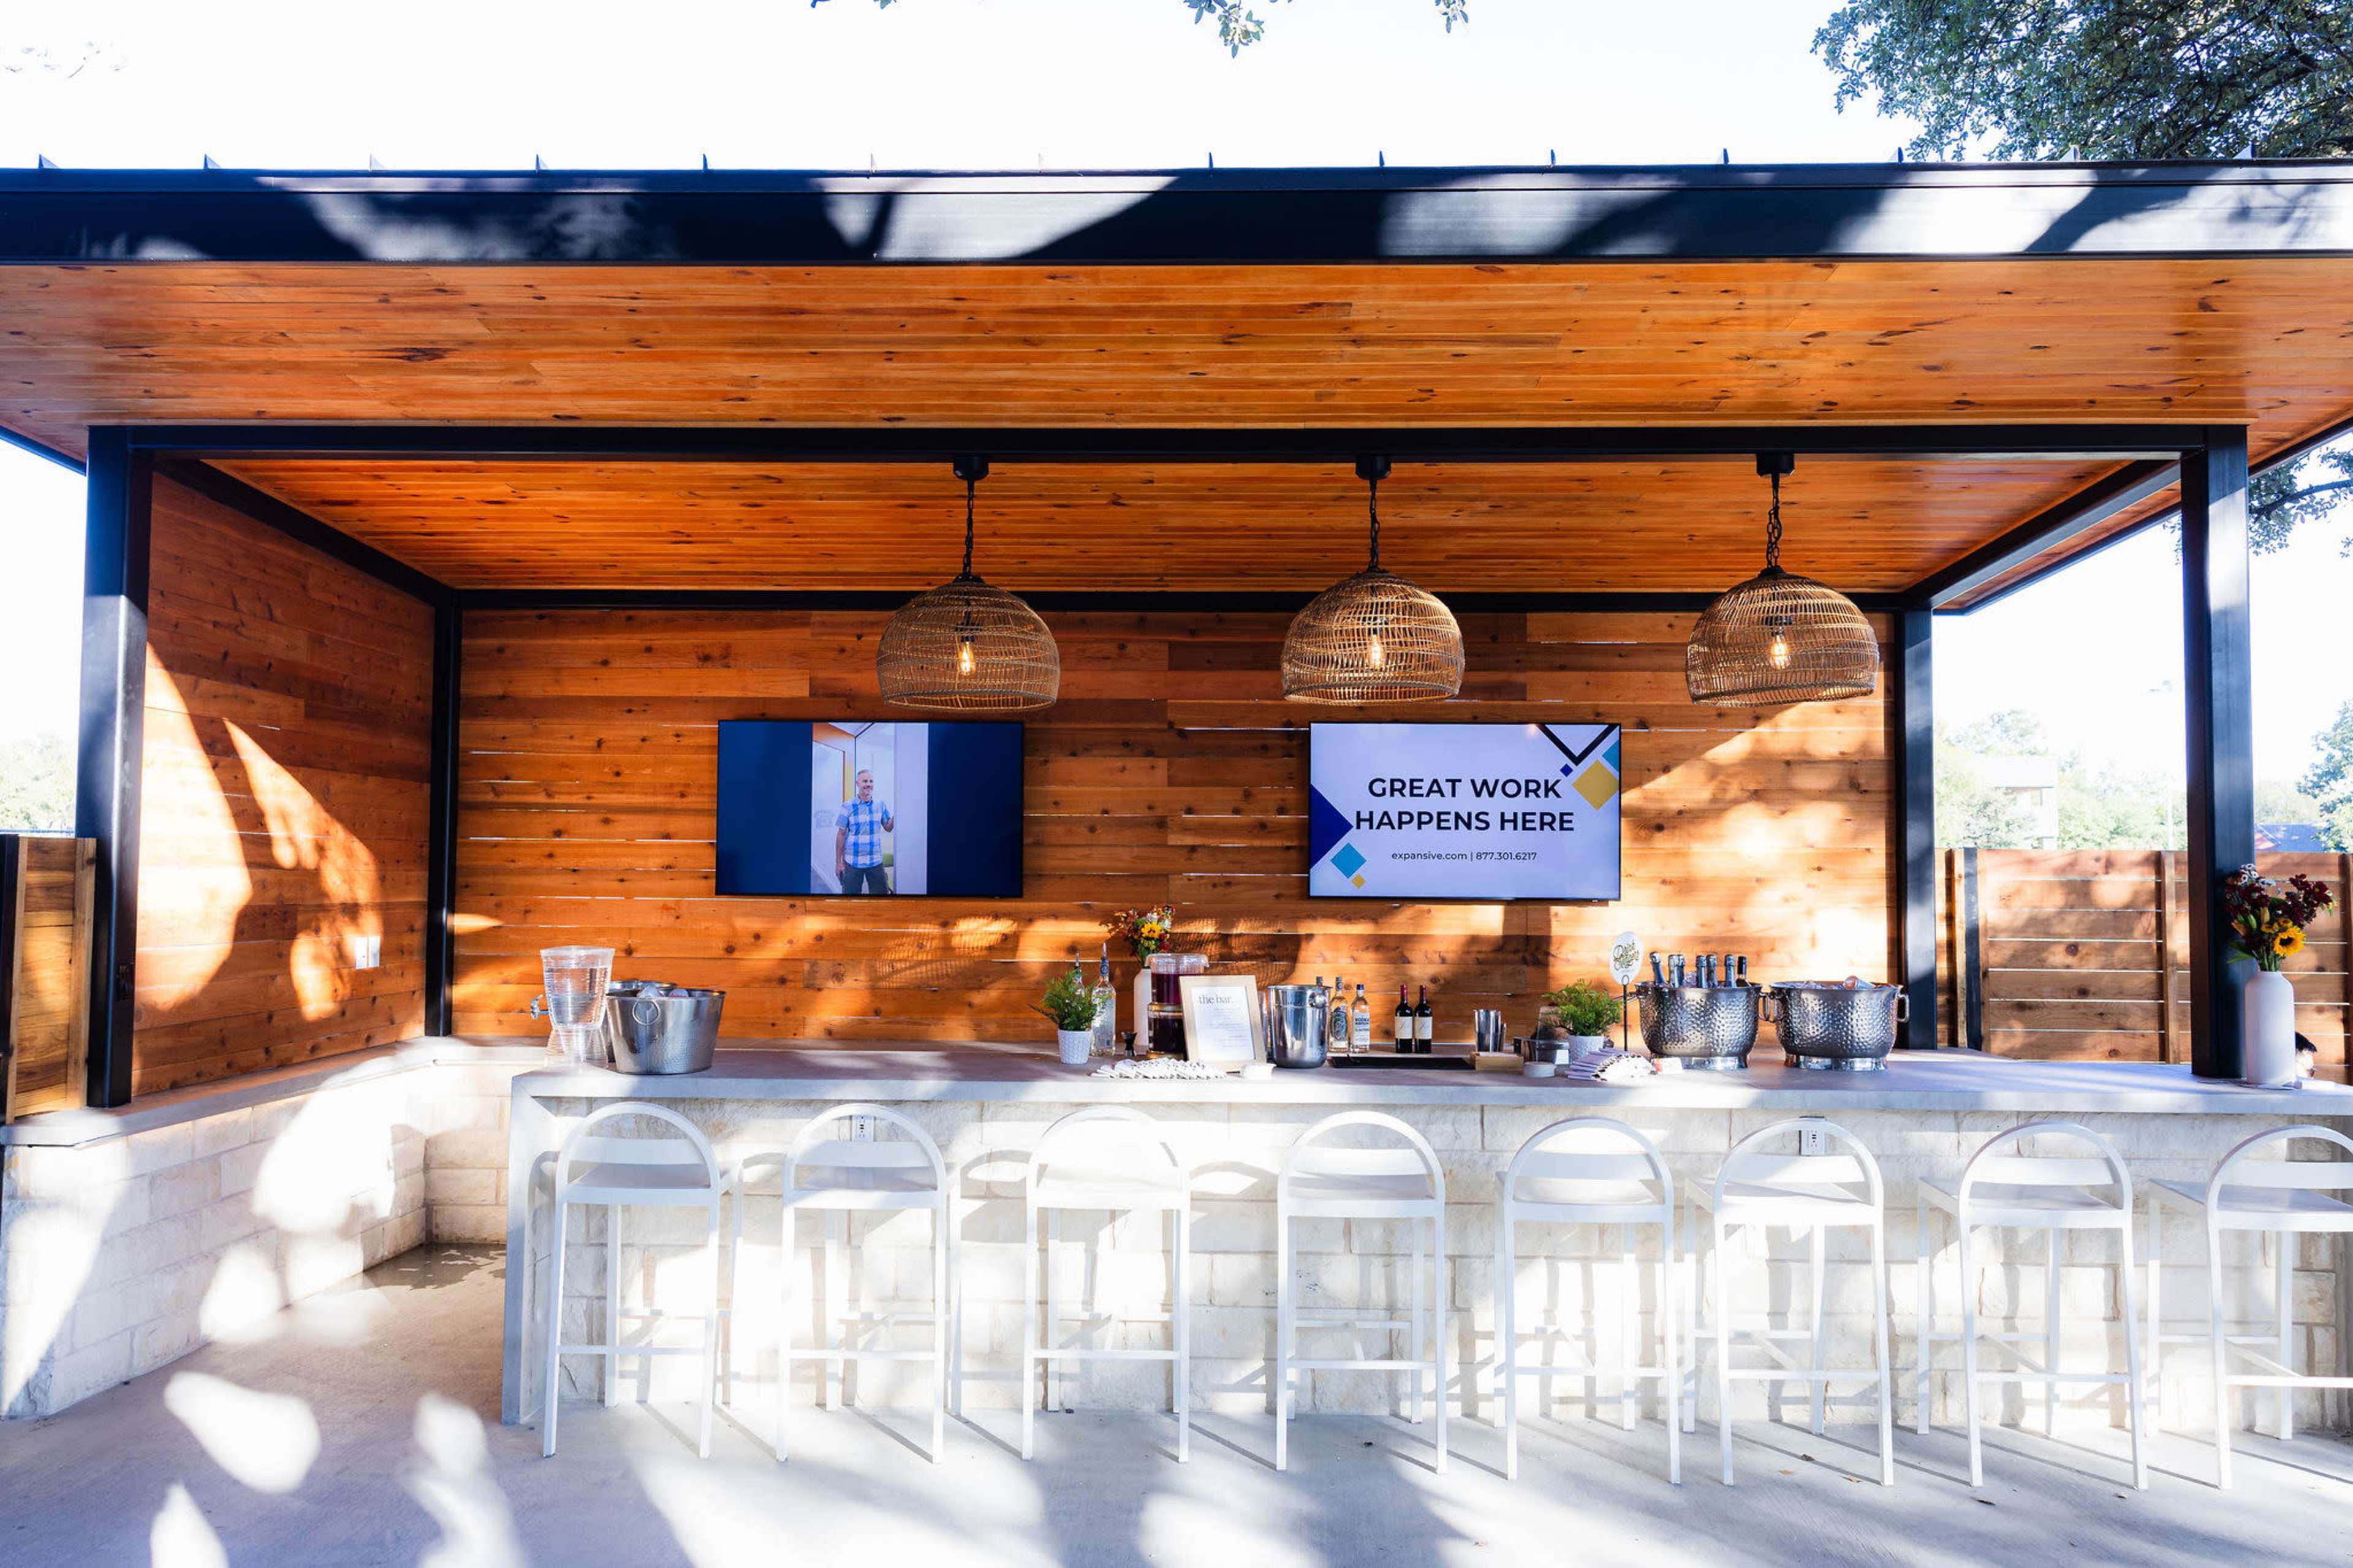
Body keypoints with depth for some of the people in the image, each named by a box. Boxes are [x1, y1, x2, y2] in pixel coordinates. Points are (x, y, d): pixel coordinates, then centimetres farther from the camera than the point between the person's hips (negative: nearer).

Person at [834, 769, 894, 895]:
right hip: (853, 863, -2)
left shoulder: (881, 805, 4)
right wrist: (838, 862, -1)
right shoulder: (848, 807, -3)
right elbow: (841, 835, 0)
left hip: (876, 862, 2)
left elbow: (888, 828, 10)